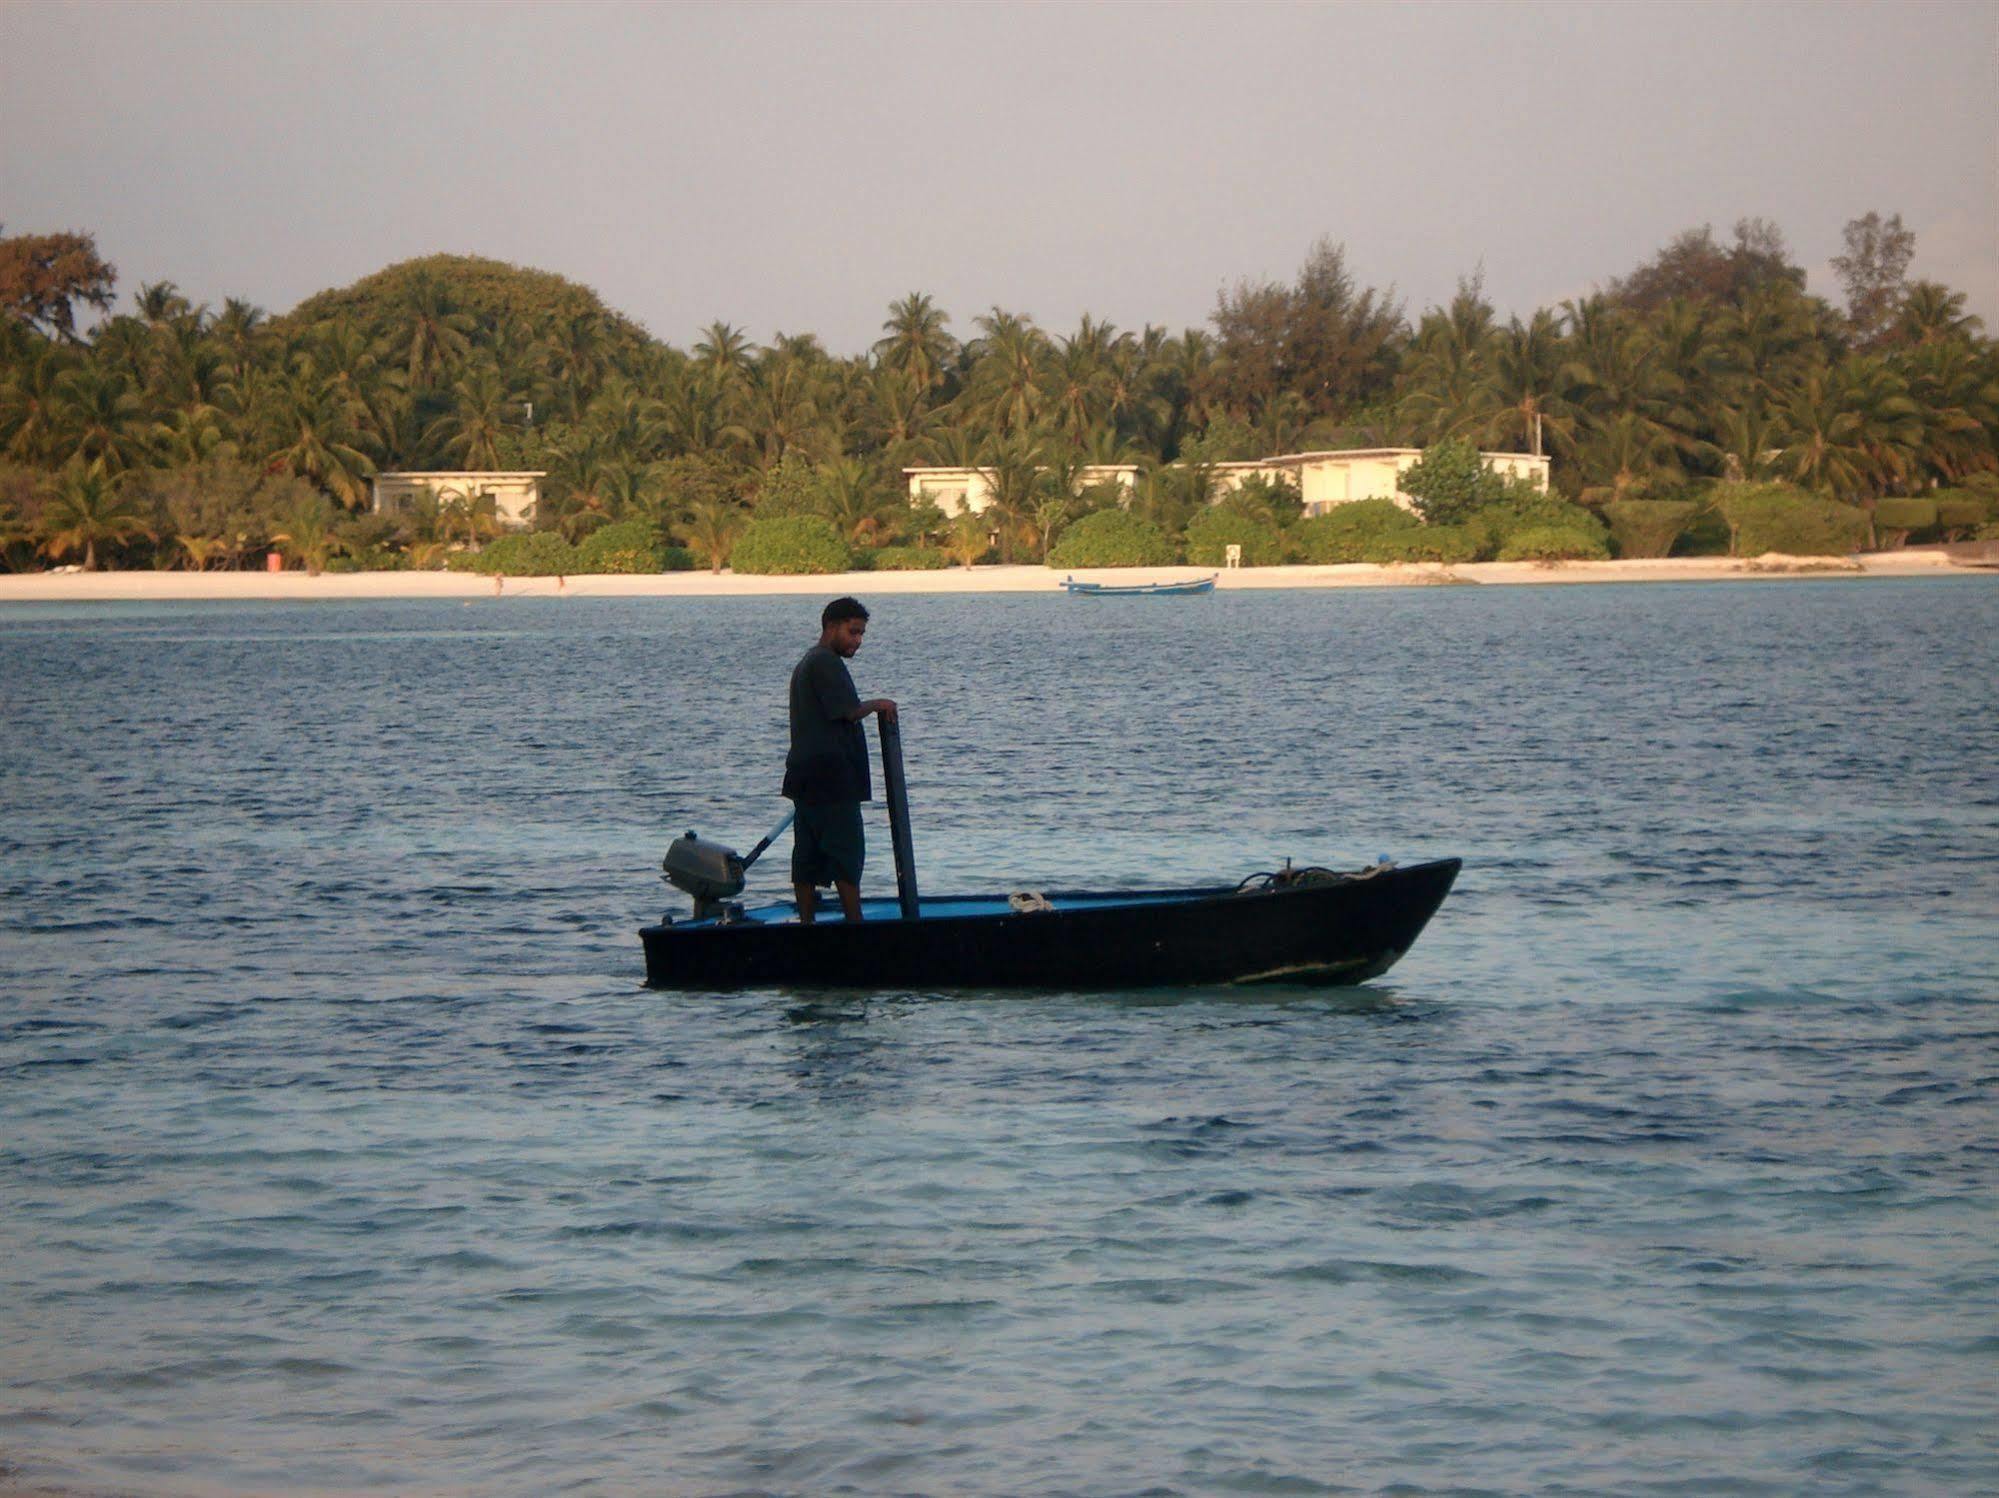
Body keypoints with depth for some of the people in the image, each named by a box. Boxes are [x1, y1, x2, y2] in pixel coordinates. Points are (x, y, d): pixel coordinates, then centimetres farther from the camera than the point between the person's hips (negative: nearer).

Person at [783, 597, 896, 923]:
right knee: (847, 853, -7)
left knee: (807, 858, 8)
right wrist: (878, 704, -2)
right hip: (832, 778, -10)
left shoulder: (805, 664, 21)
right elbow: (850, 711, -19)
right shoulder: (826, 663, -12)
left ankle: (807, 924, 9)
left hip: (804, 779, 10)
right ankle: (856, 925, -8)